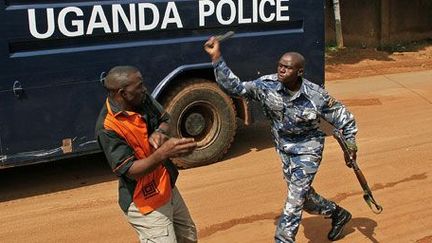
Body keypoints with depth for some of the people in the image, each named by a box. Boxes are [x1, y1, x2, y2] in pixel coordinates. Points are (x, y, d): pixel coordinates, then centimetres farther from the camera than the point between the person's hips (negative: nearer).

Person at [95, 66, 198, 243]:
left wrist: (160, 132, -17)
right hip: (145, 202, -9)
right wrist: (163, 153, -44)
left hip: (167, 188, 9)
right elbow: (130, 170, -29)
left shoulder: (142, 99, -6)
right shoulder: (108, 127, -27)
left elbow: (165, 120, 7)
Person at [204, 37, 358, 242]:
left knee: (296, 196, -10)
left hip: (307, 149, -5)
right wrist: (217, 58, -30)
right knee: (302, 194, 19)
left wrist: (350, 144, -9)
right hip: (284, 148, 5)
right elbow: (235, 86, -21)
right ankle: (337, 214, 46)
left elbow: (344, 118, -9)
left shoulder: (317, 96, -23)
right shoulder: (266, 85, -17)